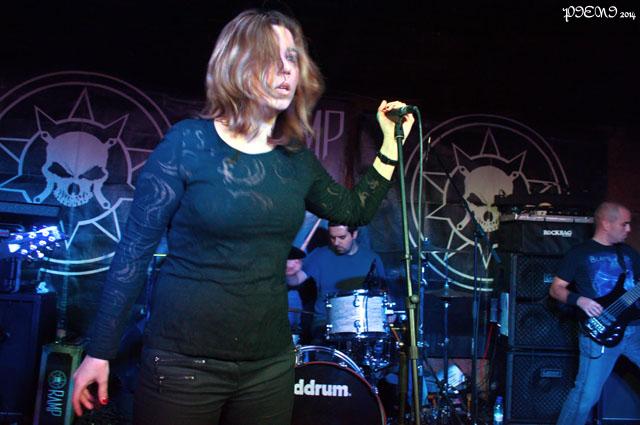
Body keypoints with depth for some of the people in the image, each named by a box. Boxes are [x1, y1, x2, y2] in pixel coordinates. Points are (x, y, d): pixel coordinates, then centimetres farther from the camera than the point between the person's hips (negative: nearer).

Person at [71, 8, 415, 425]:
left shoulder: (297, 160, 3)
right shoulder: (188, 143, -10)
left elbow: (355, 210, 19)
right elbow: (134, 249, -8)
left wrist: (390, 143, 9)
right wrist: (99, 352, -7)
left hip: (270, 366, 5)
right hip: (182, 362, -4)